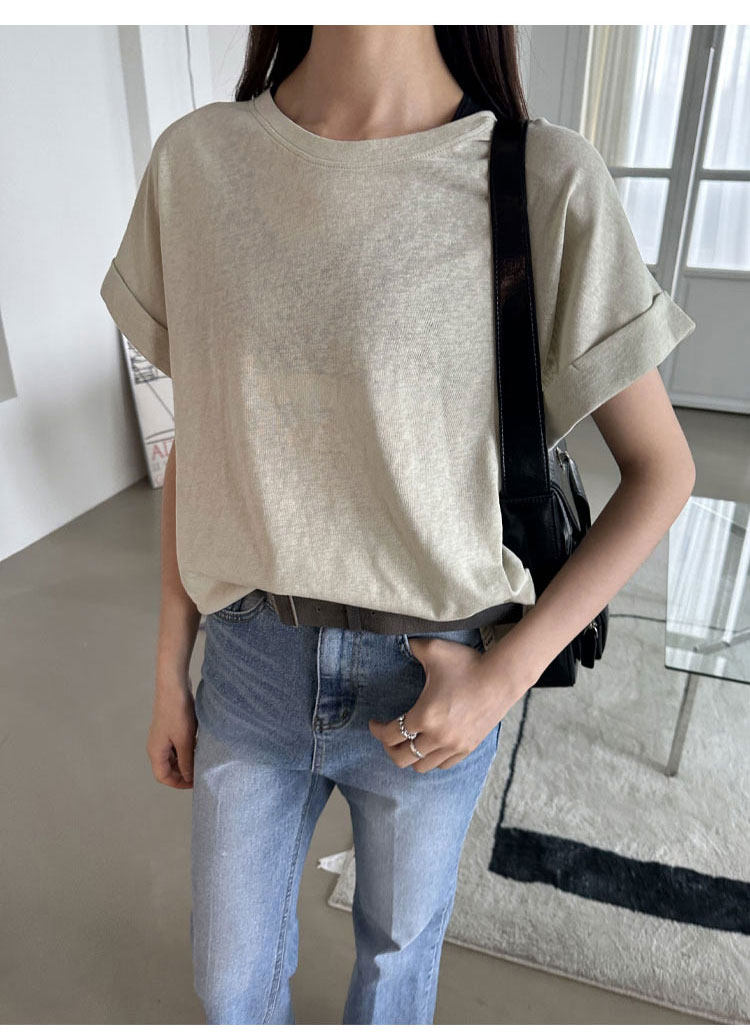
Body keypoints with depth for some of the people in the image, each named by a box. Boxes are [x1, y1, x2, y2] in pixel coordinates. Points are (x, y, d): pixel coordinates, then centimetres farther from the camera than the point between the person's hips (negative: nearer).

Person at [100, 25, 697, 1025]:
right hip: (254, 662, 3)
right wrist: (170, 669, 7)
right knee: (229, 970, 25)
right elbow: (198, 440, 2)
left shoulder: (548, 183, -15)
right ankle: (263, 1019, 62)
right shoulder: (197, 160, -5)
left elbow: (661, 469, -7)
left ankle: (382, 1020, 63)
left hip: (432, 682, -2)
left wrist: (504, 675, -14)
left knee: (399, 938, 27)